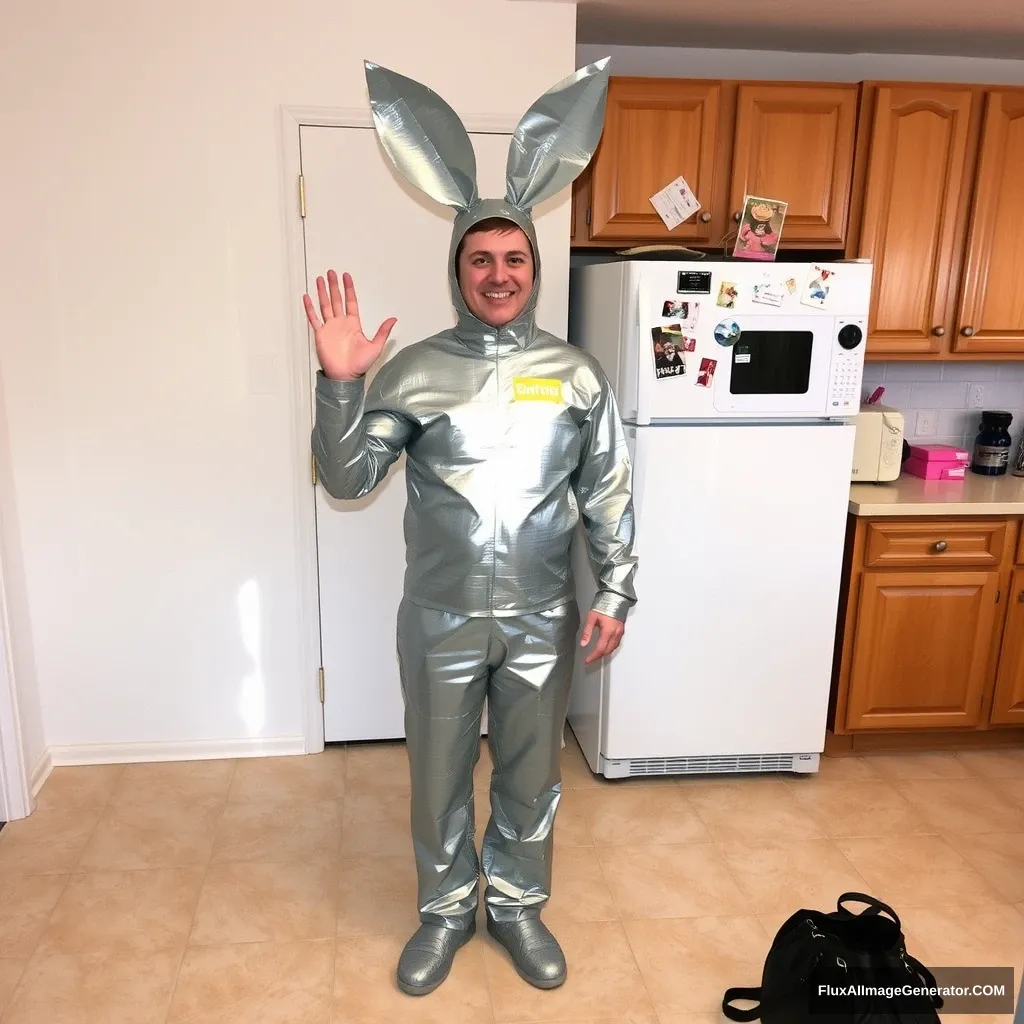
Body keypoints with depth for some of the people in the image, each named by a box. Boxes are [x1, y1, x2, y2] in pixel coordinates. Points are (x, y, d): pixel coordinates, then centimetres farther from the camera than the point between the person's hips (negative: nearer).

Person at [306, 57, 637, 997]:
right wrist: (341, 383, -22)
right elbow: (347, 481, -9)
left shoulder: (578, 375, -2)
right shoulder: (412, 371, -5)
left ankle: (518, 906, 44)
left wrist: (615, 593, -4)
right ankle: (445, 912, 42)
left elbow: (610, 497, 1)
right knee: (439, 779, 17)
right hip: (441, 622, 0)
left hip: (542, 621, 1)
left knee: (531, 779, 18)